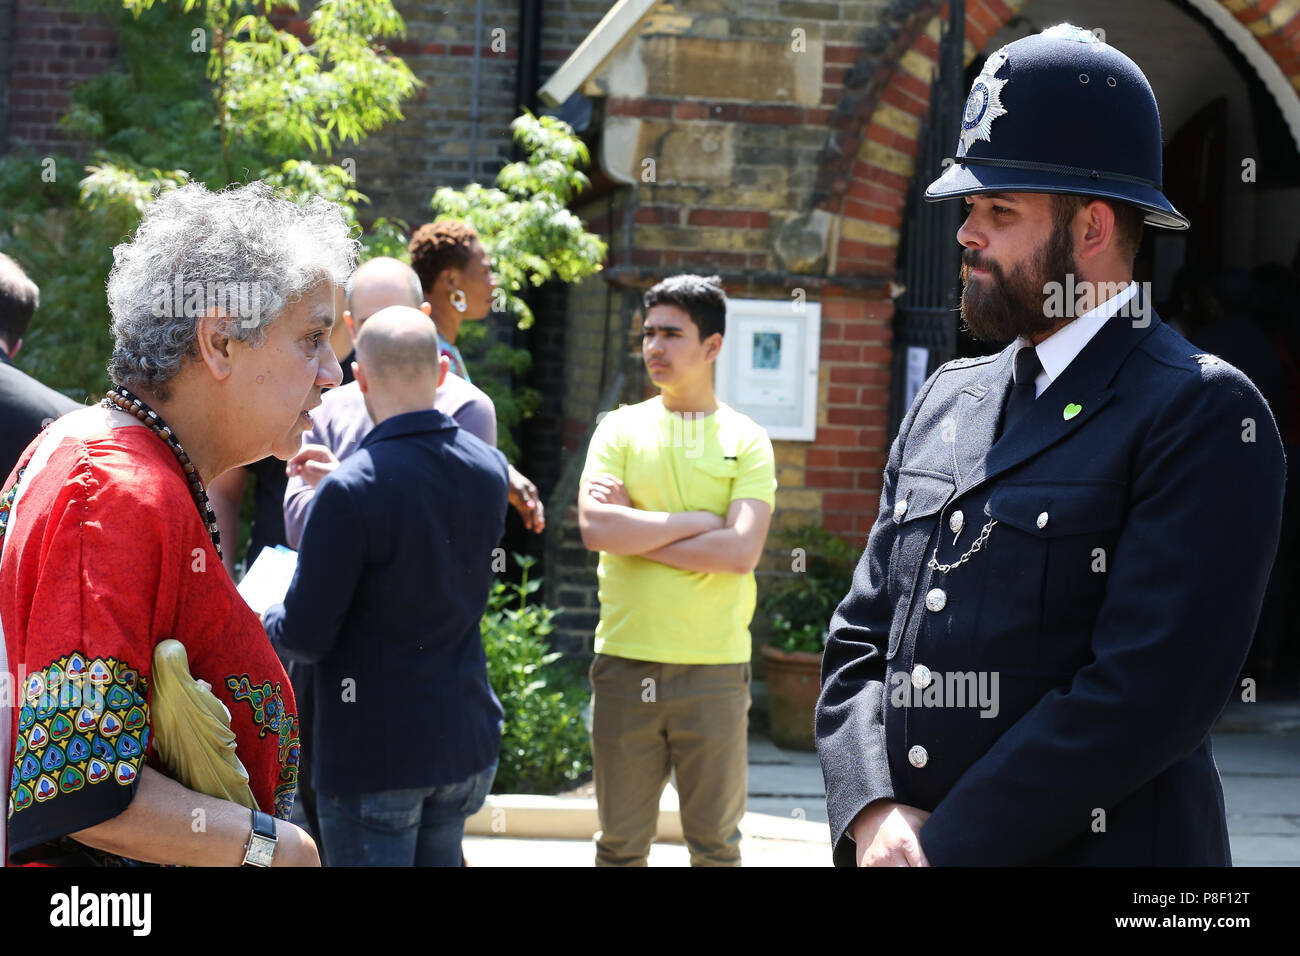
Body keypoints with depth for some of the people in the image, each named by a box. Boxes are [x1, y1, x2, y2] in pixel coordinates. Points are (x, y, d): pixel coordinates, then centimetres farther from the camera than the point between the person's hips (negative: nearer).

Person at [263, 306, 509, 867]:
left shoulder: (351, 490, -21)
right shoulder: (489, 468, 0)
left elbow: (305, 637, -18)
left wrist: (263, 621, 7)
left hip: (374, 752, -6)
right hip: (467, 740, 6)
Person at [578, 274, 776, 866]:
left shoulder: (745, 441, 2)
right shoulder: (620, 429, 6)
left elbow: (741, 552, -12)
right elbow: (596, 529, -10)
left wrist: (634, 531, -10)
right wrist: (698, 521, -9)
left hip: (714, 668, -1)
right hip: (624, 662, 1)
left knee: (716, 844, 7)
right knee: (620, 845, 7)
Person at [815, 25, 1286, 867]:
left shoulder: (1204, 415, -11)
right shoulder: (948, 401, 11)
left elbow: (1148, 693, -19)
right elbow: (859, 642, 10)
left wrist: (941, 847, -17)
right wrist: (873, 811, -8)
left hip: (1086, 845, -6)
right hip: (902, 850, 6)